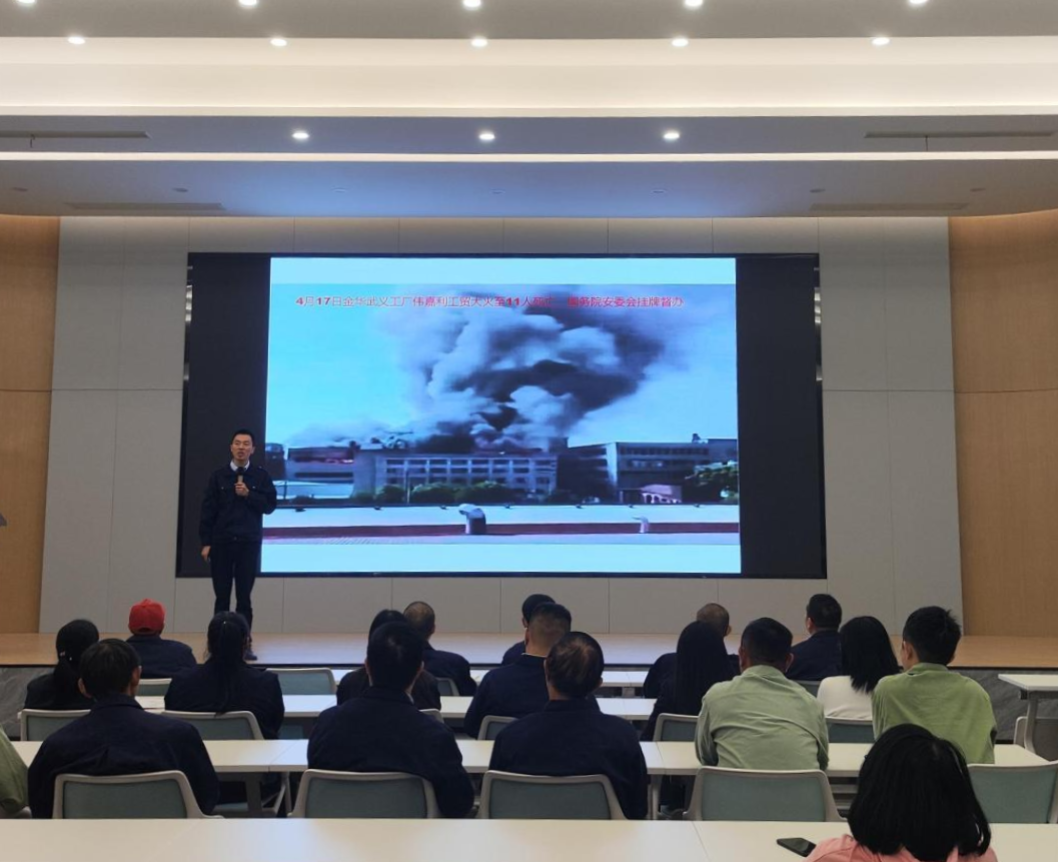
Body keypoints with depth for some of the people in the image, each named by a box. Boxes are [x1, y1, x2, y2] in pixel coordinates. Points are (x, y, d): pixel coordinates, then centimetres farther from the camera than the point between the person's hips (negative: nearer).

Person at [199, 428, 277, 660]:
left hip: (249, 543, 0)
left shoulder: (261, 475, 3)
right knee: (221, 596, 6)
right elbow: (208, 511, 1)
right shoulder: (218, 476, 3)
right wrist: (206, 542, -3)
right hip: (221, 543, 0)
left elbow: (269, 505, -1)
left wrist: (248, 494, -14)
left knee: (244, 596, 3)